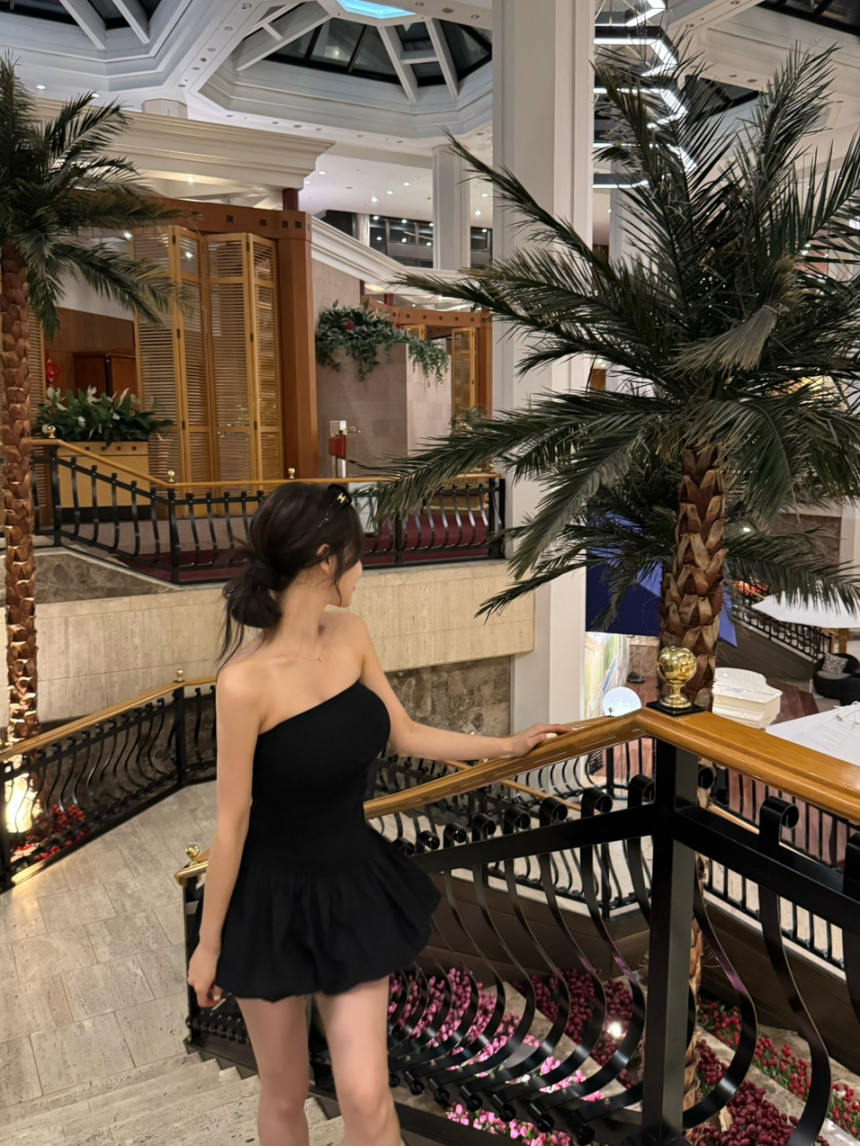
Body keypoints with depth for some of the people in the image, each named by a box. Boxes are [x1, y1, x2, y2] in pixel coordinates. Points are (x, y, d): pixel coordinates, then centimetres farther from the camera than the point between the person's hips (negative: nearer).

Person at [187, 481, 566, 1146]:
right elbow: (231, 825, -15)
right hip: (275, 899, -4)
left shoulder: (350, 634, -6)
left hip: (355, 887, 4)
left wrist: (508, 746, 14)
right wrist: (209, 944, -4)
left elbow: (405, 736, 7)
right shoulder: (246, 681, -25)